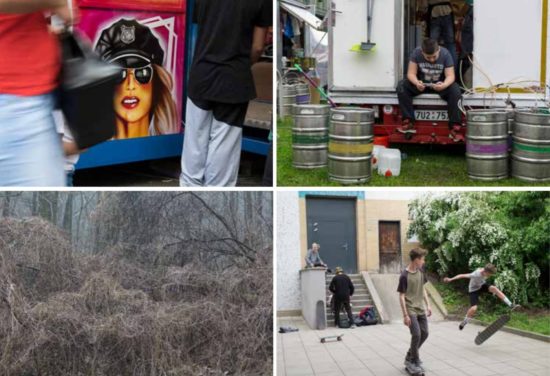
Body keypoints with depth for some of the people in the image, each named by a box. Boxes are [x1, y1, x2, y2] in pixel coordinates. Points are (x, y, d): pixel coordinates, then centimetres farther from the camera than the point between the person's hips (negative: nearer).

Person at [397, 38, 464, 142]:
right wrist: (416, 83, -39)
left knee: (455, 90, -33)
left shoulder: (445, 54, -16)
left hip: (439, 84, -1)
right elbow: (411, 73, -16)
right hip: (422, 84, 1)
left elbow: (450, 75, -19)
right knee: (402, 86, -25)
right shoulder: (416, 53, -14)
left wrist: (444, 85, -42)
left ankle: (455, 127, -30)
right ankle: (409, 123, -26)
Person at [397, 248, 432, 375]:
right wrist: (405, 315, -17)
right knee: (416, 334, -12)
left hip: (421, 309, 7)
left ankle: (410, 357, 24)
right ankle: (414, 361, 6)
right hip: (411, 310, -7)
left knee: (424, 334, 8)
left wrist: (428, 305, 12)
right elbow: (401, 296, -15)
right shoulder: (404, 276, -17)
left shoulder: (420, 272, 4)